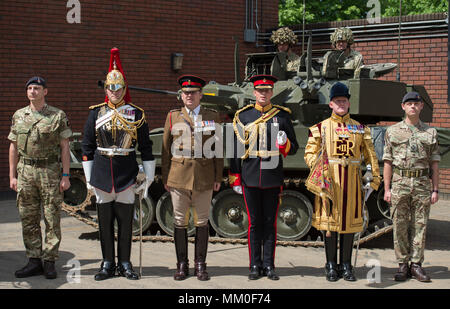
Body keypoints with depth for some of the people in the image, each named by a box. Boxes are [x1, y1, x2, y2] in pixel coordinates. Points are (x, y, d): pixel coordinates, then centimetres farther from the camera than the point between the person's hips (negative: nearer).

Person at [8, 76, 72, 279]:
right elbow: (13, 148, 12)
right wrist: (12, 176, 6)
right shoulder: (18, 116, 9)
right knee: (28, 220, 5)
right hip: (25, 172, 3)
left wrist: (66, 176, -7)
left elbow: (64, 148, -2)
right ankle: (34, 262, 13)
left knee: (52, 220, -1)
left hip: (50, 171, -3)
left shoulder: (58, 116, -1)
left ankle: (49, 262, 6)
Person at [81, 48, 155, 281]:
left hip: (127, 172, -1)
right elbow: (87, 147, 9)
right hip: (102, 172, 1)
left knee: (126, 219, 4)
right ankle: (108, 264, 16)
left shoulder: (136, 114, 3)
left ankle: (125, 264, 14)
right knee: (105, 220, 6)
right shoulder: (96, 113, 6)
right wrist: (88, 176, 6)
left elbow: (146, 148, 6)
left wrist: (149, 176, 3)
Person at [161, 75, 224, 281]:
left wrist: (218, 177, 3)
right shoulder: (173, 117, 9)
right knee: (180, 222, 3)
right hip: (179, 177, 0)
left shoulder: (212, 117, 9)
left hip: (204, 179, 0)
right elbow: (166, 148, 9)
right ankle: (182, 265, 12)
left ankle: (200, 265, 13)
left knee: (202, 223, 4)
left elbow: (218, 148, 8)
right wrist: (165, 178, 5)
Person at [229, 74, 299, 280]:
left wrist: (284, 144, -15)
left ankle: (269, 266, 12)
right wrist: (235, 178, 5)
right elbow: (236, 148, 8)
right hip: (250, 178, 0)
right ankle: (255, 266, 12)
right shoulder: (242, 116, 6)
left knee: (270, 223, 5)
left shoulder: (282, 116, 6)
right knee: (254, 223, 5)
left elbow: (294, 148, 9)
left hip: (273, 179, 0)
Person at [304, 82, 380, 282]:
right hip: (328, 181, -2)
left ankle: (346, 265, 14)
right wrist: (318, 168, -16)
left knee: (350, 222, 5)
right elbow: (310, 153, 2)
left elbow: (370, 156, 11)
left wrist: (375, 179, 3)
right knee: (329, 220, 0)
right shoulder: (320, 128, 5)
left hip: (352, 181, 2)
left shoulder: (360, 129, 11)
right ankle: (331, 265, 9)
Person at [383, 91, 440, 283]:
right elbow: (387, 162, 5)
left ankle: (416, 265, 10)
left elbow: (434, 164, 9)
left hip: (422, 184, 1)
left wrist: (435, 189, 2)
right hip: (400, 183, -1)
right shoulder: (393, 131, 7)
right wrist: (387, 189, -2)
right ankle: (402, 265, 8)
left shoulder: (430, 132, 10)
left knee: (420, 225, 2)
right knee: (400, 226, 1)